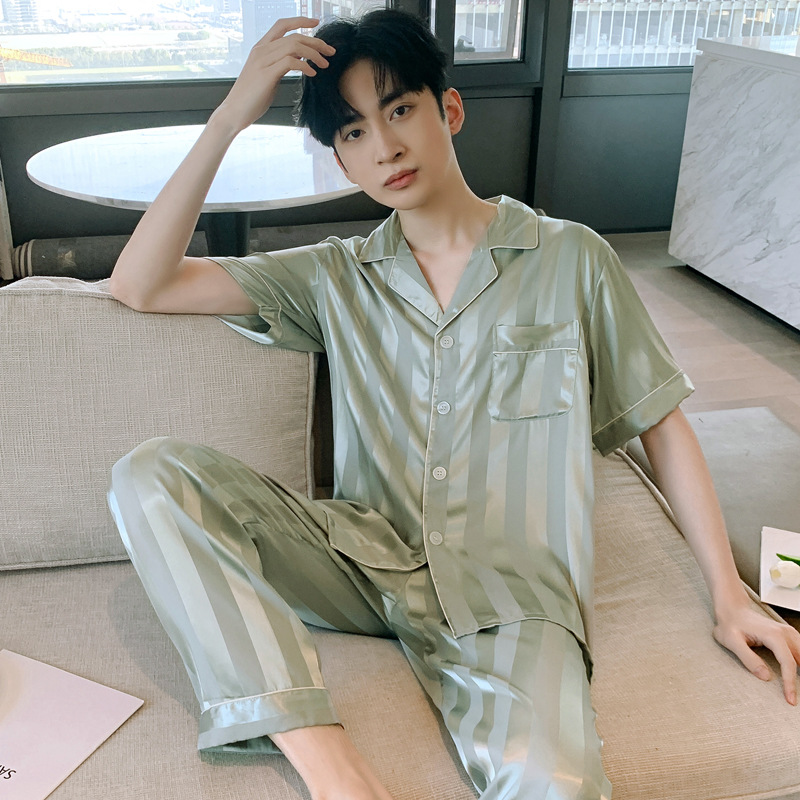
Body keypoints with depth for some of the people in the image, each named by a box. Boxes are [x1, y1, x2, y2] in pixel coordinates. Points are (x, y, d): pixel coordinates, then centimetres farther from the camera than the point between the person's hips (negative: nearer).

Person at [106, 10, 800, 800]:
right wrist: (229, 118, -2)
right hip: (366, 560, 4)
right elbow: (140, 284, 5)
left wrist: (728, 594, 3)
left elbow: (660, 422, 10)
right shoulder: (337, 277, 11)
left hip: (509, 593, -3)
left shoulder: (570, 259, 6)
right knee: (150, 474, -21)